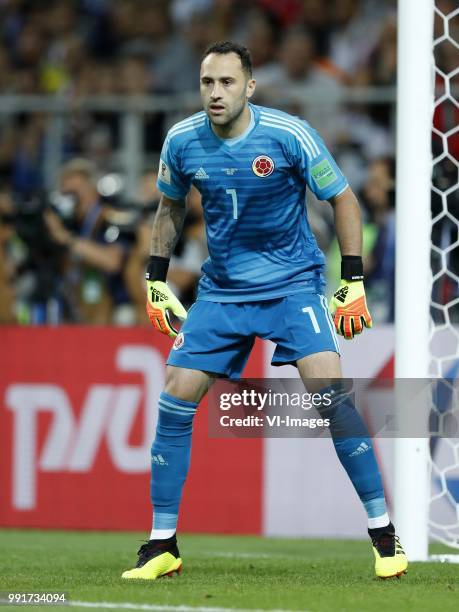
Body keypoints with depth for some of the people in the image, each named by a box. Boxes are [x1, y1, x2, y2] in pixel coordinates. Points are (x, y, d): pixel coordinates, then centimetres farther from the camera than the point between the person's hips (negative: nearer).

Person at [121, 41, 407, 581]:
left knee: (329, 389, -21)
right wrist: (156, 279, 10)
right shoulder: (181, 142, -5)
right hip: (221, 289, 4)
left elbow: (342, 199, -4)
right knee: (175, 399, -6)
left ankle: (383, 531, -11)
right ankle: (161, 546, 7)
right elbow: (169, 207, 15)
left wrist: (353, 283, -8)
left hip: (293, 283, -4)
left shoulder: (289, 135, -16)